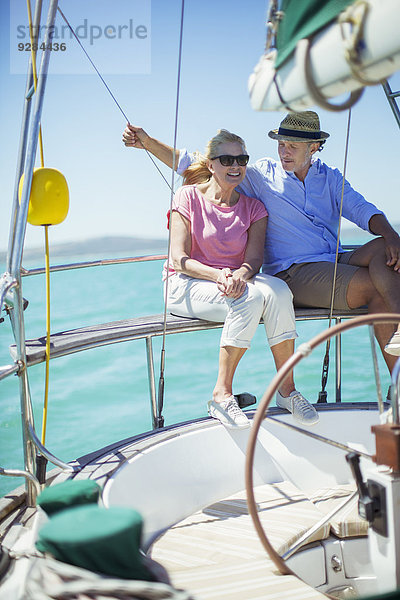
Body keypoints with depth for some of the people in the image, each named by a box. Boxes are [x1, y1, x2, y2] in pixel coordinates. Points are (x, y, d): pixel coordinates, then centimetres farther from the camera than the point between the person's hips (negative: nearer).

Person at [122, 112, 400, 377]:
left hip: (337, 263, 4)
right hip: (293, 273, -4)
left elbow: (362, 210, 4)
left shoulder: (331, 178, 16)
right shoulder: (262, 174, 7)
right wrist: (148, 142, -1)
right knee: (376, 288, -27)